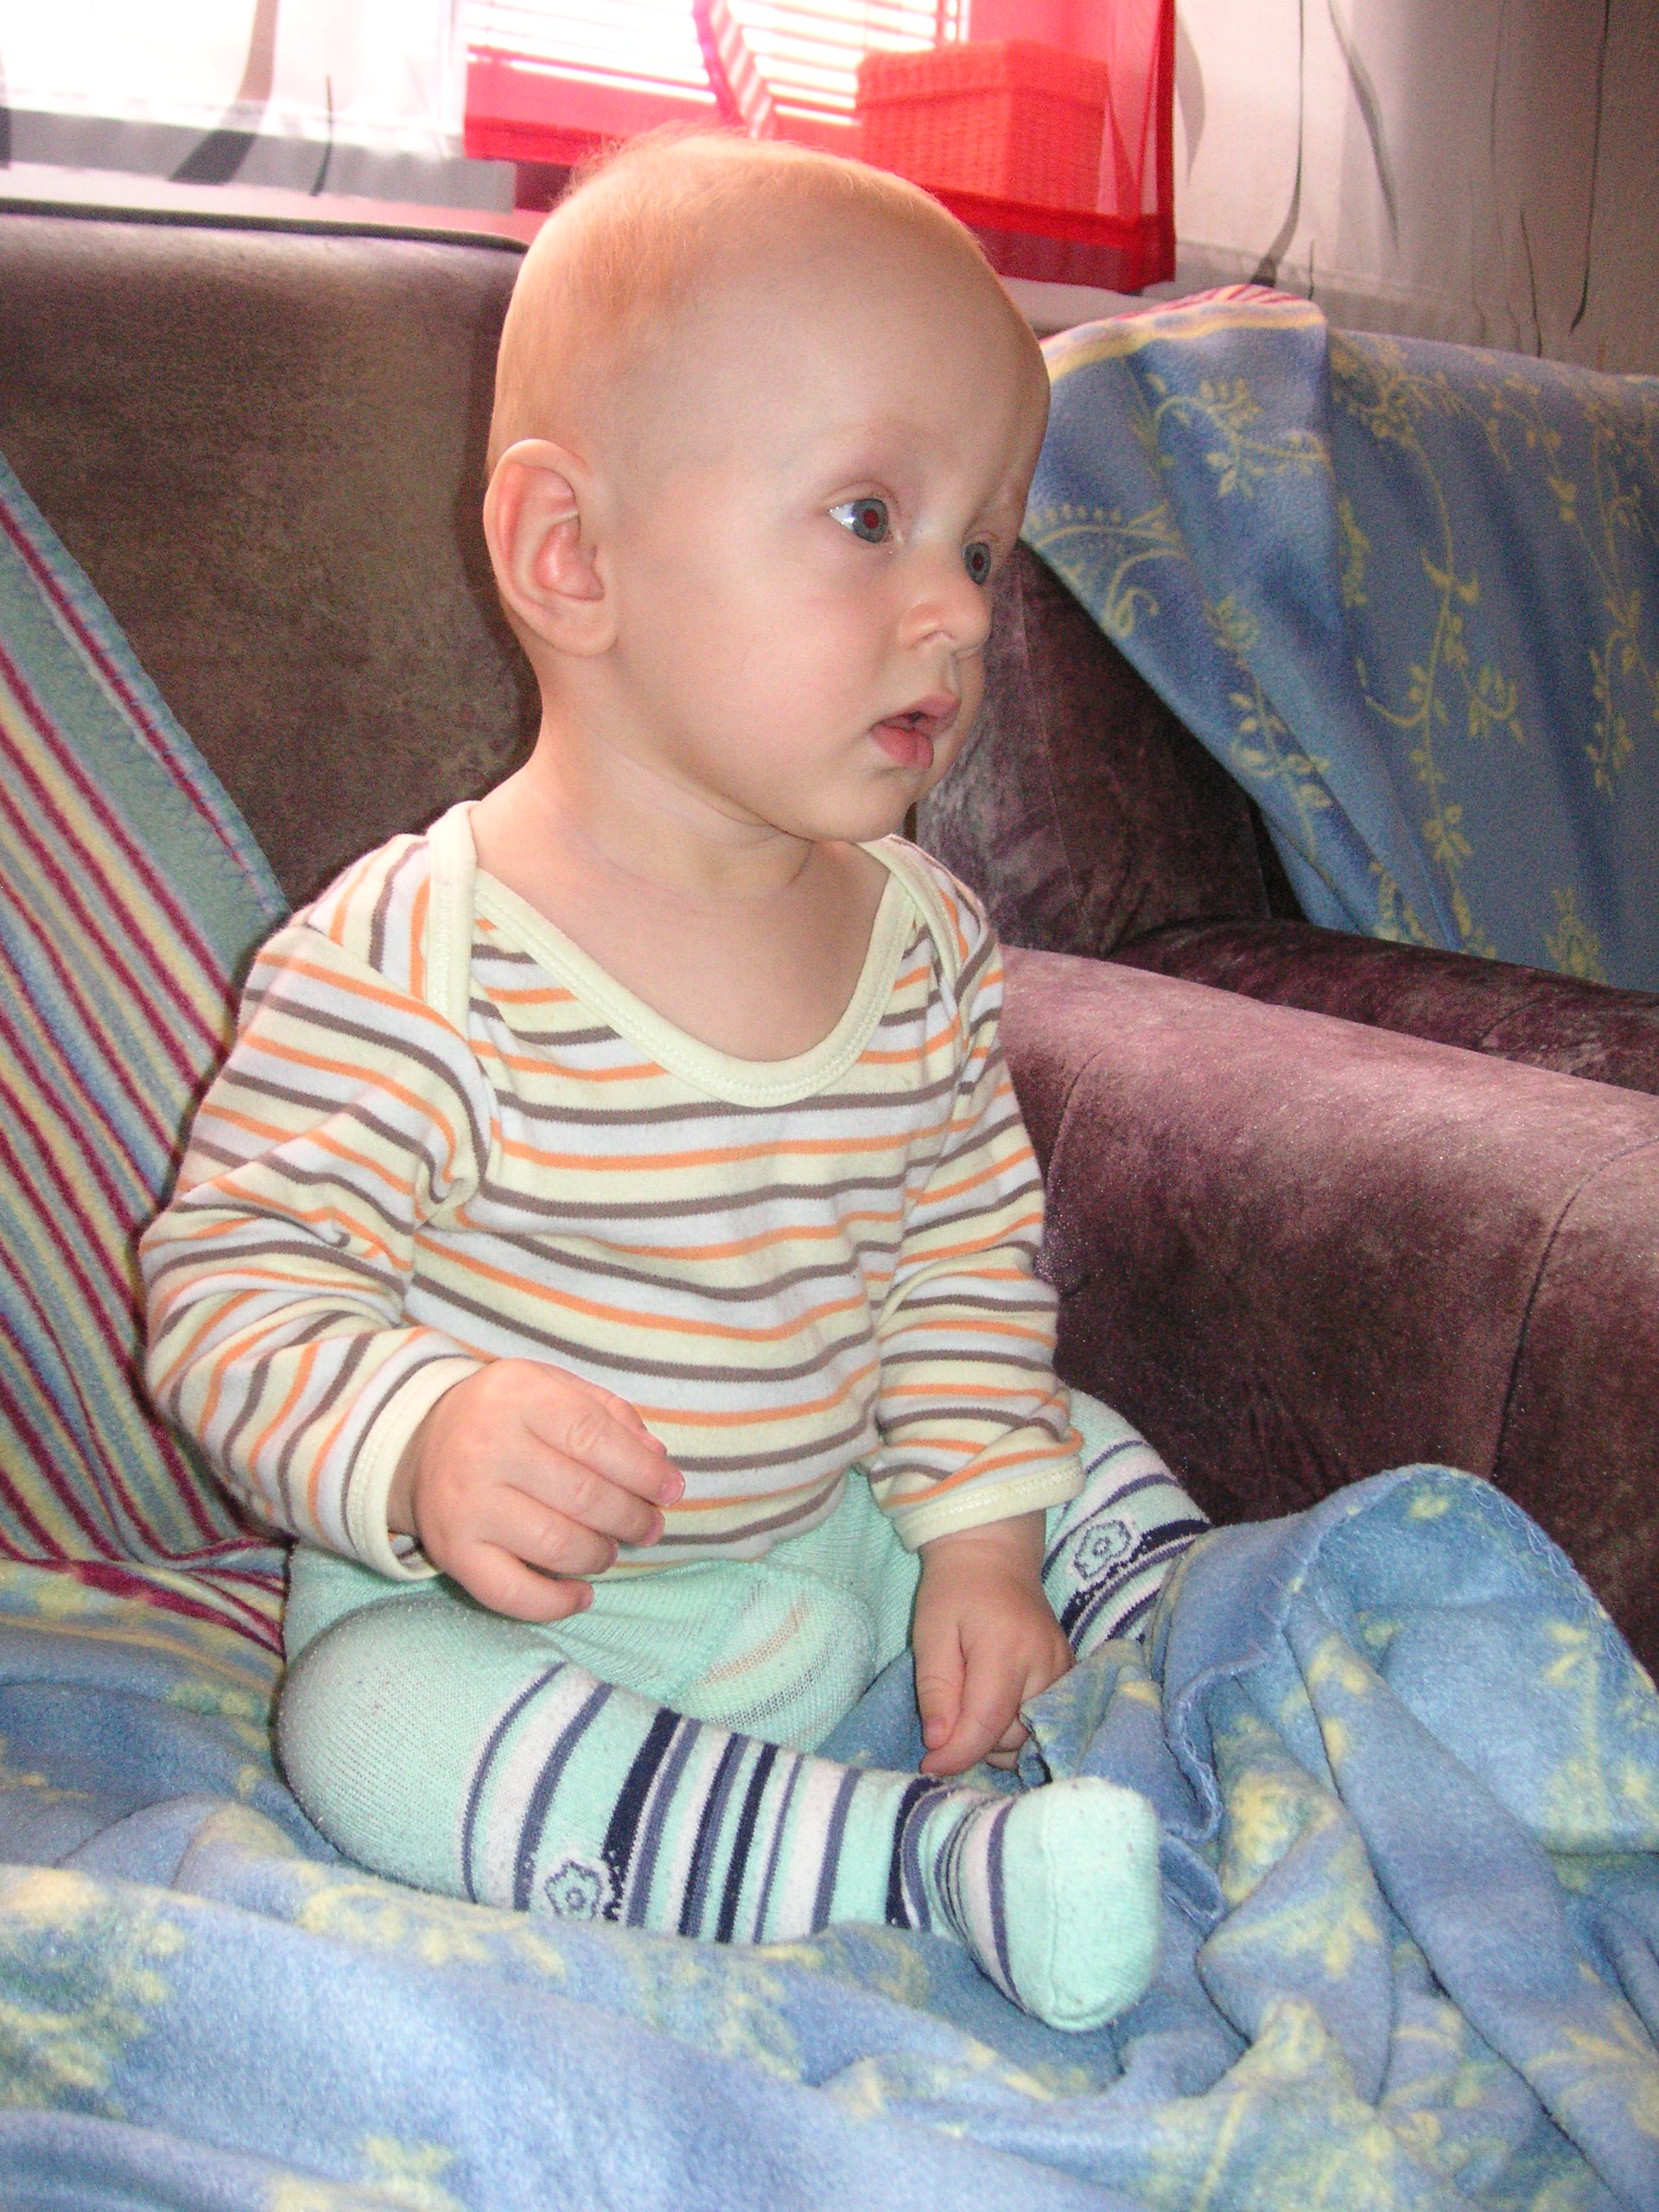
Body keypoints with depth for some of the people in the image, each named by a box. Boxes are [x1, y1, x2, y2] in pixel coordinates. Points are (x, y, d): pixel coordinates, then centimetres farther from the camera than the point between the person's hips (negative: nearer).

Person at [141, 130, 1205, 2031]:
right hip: (496, 1598, -5)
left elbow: (967, 1258, 5)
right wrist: (424, 1444, -40)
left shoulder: (929, 940, -3)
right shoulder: (405, 968, -23)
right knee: (375, 1724, -32)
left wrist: (983, 1533, -5)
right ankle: (947, 1855, -31)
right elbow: (233, 1288, -22)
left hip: (837, 1542, 6)